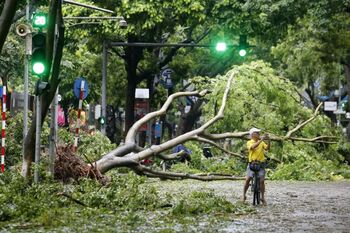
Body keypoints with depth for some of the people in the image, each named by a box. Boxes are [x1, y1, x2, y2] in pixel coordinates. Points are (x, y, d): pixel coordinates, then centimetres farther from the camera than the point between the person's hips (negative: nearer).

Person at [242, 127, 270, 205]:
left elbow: (267, 148, -6)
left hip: (261, 164, 2)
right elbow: (253, 147, -22)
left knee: (262, 180, -4)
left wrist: (268, 140, -21)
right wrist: (261, 140, -28)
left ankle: (263, 197, 6)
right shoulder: (249, 142, 0)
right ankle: (244, 195, 7)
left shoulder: (262, 142, 9)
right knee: (248, 179, -9)